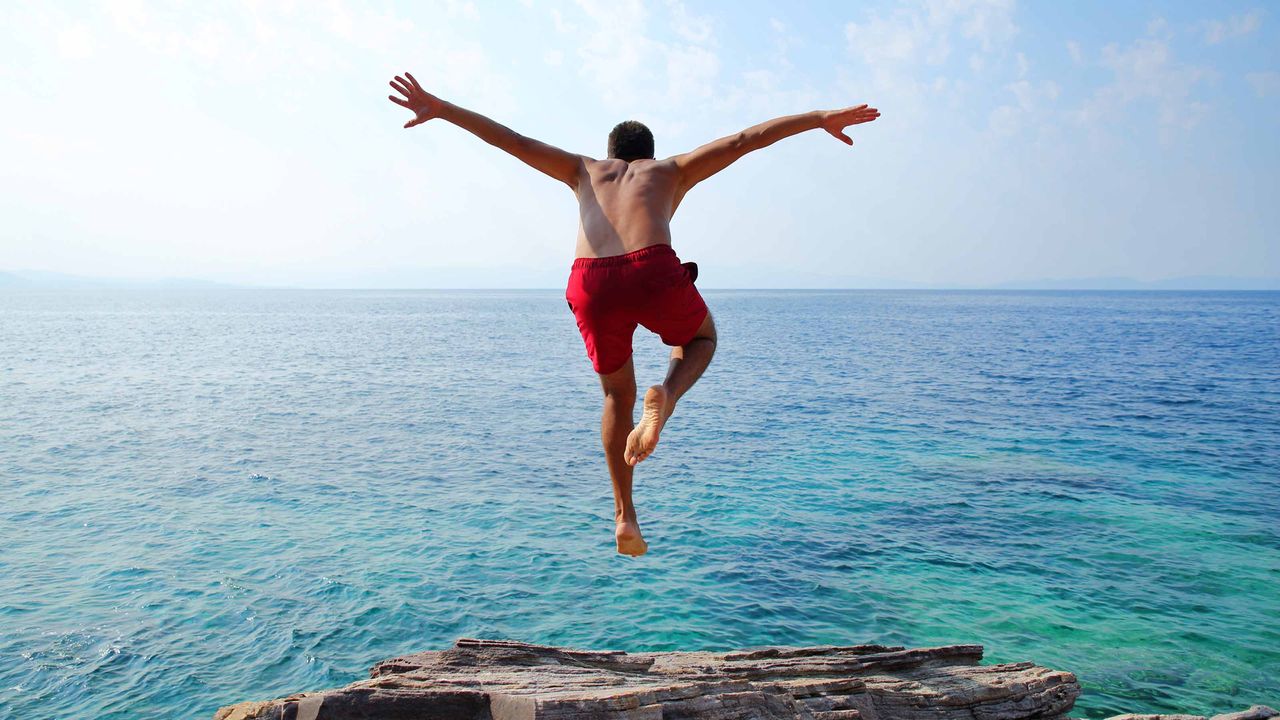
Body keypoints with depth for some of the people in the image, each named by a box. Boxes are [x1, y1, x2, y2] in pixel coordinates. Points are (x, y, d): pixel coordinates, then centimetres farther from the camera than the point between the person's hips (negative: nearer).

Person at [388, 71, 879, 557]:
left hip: (591, 285, 2)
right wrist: (821, 119, 28)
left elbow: (512, 140, 30)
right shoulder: (671, 169, 31)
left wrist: (439, 109, 30)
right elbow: (745, 139, 25)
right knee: (700, 340, 32)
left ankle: (625, 517, 20)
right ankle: (665, 398, -3)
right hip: (655, 273, -2)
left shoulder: (585, 169, 35)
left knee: (617, 395, 26)